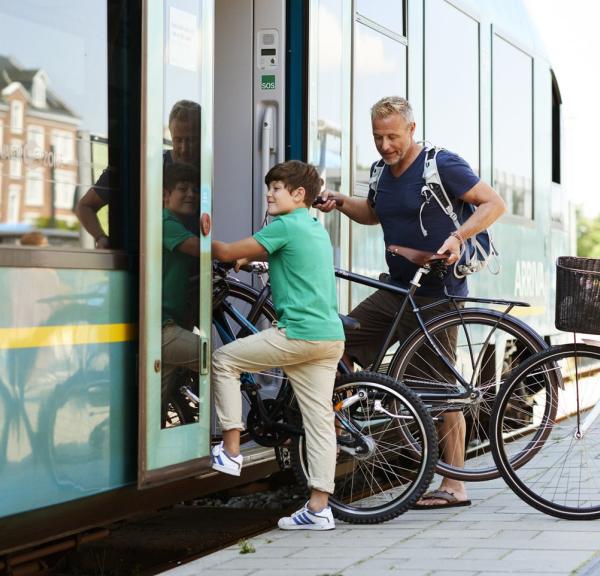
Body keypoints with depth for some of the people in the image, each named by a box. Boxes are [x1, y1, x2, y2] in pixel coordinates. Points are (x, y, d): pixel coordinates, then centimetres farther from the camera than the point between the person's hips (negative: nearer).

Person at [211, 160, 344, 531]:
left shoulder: (286, 226, -7)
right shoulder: (316, 228, 21)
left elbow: (227, 253, -5)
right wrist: (247, 257, 23)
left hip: (299, 333, -9)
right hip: (331, 337, 9)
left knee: (224, 360, 6)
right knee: (320, 418, 6)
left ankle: (231, 451, 6)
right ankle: (319, 508, 5)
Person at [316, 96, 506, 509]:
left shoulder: (442, 165, -11)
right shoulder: (382, 172, 12)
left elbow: (494, 204, -12)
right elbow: (372, 213, 32)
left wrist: (457, 236, -26)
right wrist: (340, 203, 12)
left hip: (437, 297, -8)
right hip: (396, 290, 8)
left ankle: (454, 486, 1)